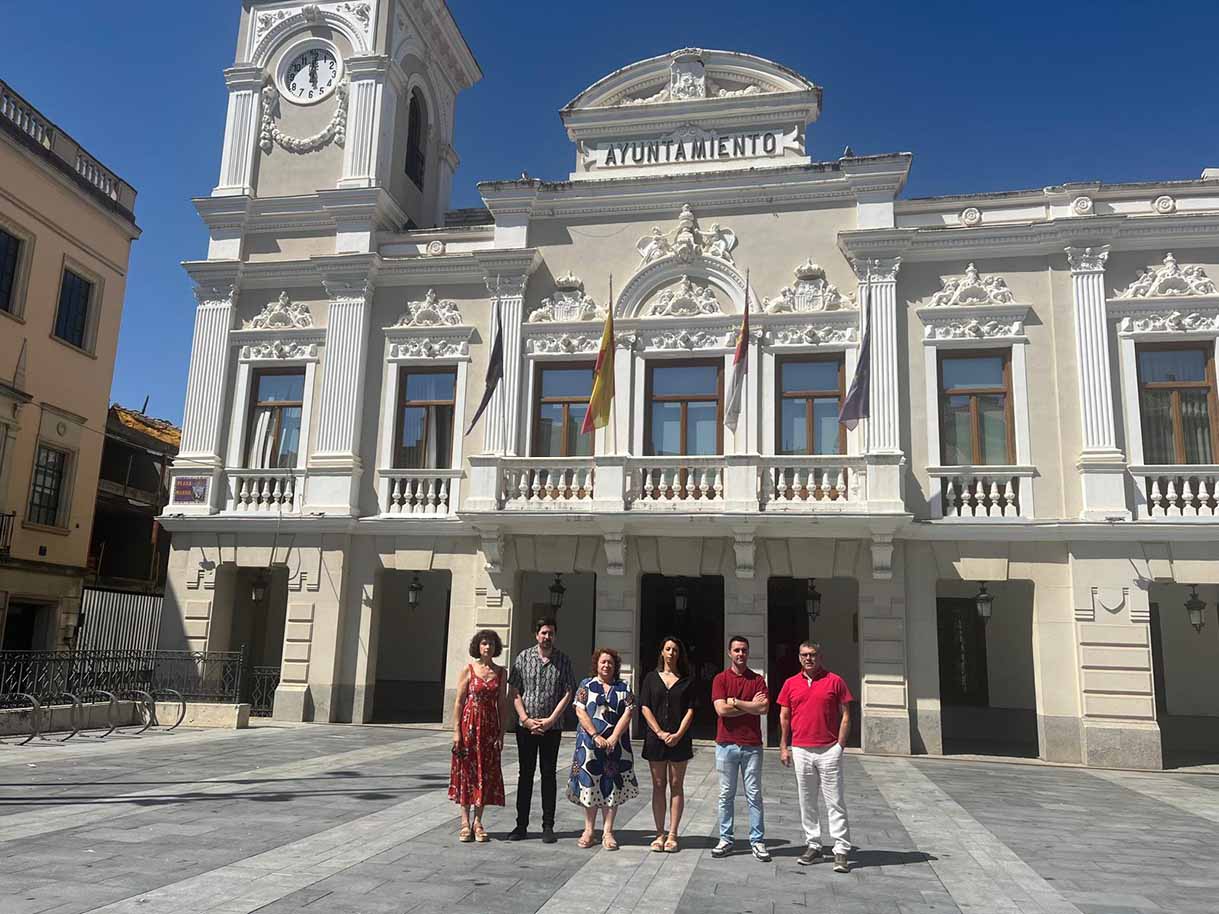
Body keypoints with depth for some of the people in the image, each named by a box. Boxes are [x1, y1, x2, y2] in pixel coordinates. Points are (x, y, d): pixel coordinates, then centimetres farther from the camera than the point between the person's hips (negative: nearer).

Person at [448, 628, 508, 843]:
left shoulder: (500, 673, 5)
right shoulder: (468, 669, -2)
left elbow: (502, 704, 6)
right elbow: (459, 701, -3)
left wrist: (501, 733, 1)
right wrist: (456, 731, -9)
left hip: (490, 727, 2)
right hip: (469, 725, -2)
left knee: (486, 772, 4)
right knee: (466, 771, 2)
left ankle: (478, 822, 15)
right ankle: (465, 823, 10)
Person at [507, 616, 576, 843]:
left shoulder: (563, 660, 2)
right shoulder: (524, 657, 2)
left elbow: (568, 694, -1)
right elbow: (515, 692, 1)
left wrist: (550, 720, -9)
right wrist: (526, 719, -8)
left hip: (552, 727, 0)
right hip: (525, 726, 0)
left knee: (549, 775, 4)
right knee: (525, 774, 6)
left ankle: (548, 826, 11)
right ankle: (521, 825, 13)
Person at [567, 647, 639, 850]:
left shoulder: (624, 688, 8)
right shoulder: (586, 685, 6)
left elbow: (627, 715, -1)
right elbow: (580, 712, -3)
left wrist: (613, 738, -12)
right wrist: (595, 736, -13)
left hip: (616, 745, 1)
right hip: (589, 744, 0)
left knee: (612, 786, 1)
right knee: (589, 785, 2)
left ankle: (608, 832, 7)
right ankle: (589, 830, 13)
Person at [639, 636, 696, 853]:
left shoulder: (686, 680, 5)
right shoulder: (651, 678, 7)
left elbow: (690, 711, 0)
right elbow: (645, 708, 1)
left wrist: (678, 734, -13)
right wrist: (660, 733, -9)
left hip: (679, 739, 0)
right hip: (655, 738, 1)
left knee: (676, 786, 3)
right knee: (658, 786, 4)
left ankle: (672, 835, 8)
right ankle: (660, 834, 10)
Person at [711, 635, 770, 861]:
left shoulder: (758, 679, 6)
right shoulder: (720, 679, 3)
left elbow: (763, 708, -9)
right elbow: (721, 709, -11)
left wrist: (735, 702, -10)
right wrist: (750, 705, -7)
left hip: (752, 745, 1)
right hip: (726, 744, 0)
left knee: (754, 794, 5)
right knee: (726, 794, 7)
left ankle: (757, 841, 12)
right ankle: (725, 839, 17)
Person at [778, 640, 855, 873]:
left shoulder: (835, 681, 0)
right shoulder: (791, 684, 8)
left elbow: (845, 715, 1)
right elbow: (784, 717, 12)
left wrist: (840, 745, -5)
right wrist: (783, 747, 7)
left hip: (829, 751, -3)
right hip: (800, 751, 3)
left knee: (835, 802, -1)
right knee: (806, 802, 10)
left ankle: (841, 850, 3)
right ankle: (813, 845, 20)